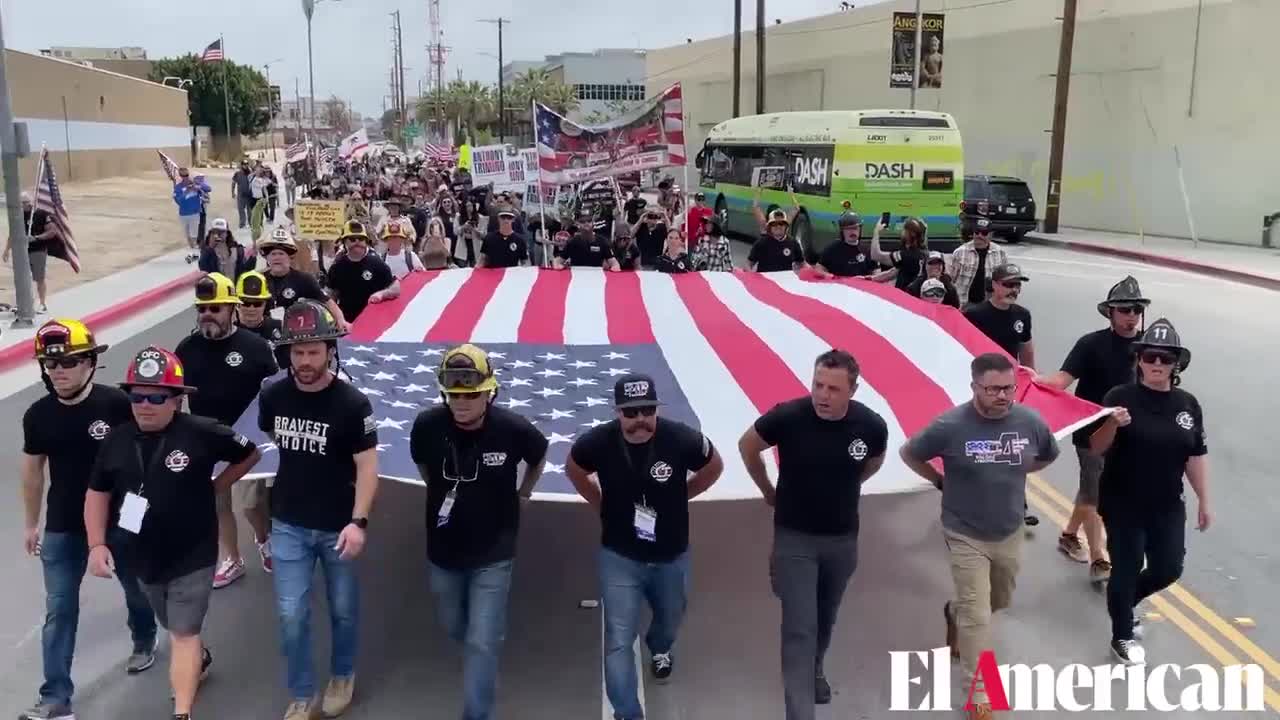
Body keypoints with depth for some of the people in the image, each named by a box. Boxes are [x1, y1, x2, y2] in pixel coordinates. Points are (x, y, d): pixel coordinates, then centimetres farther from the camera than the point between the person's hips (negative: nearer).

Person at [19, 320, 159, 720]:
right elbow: (33, 469, 7)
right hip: (63, 527, 2)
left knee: (136, 588, 19)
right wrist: (31, 523, 12)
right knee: (58, 609, 2)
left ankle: (144, 641, 47)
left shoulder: (117, 404, -18)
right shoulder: (38, 415, -6)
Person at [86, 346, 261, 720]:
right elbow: (98, 492, 5)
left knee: (183, 633, -5)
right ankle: (200, 660, 54)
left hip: (193, 557, -5)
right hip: (144, 558, 5)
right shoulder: (117, 440, -7)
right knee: (175, 627, 25)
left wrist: (212, 488, -4)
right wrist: (97, 544, -4)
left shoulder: (202, 433, -19)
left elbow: (250, 454, -3)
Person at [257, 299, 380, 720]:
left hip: (338, 528, -2)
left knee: (343, 609, 15)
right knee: (291, 615, 5)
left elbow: (367, 467, -15)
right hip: (288, 525, 2)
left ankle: (342, 676, 39)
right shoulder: (272, 397, -6)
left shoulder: (353, 405, -17)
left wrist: (358, 522, -23)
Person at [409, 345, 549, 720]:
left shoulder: (513, 429, -22)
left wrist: (523, 494, 11)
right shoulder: (427, 425, -18)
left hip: (492, 555, -3)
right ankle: (484, 655, 57)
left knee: (482, 643, -4)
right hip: (443, 552, 3)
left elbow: (538, 456, 3)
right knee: (455, 629, 24)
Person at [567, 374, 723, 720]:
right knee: (619, 639, -3)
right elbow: (573, 469, 2)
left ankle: (659, 649, 64)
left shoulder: (682, 438, -24)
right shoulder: (598, 442, -22)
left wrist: (677, 497, 0)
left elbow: (714, 467, -1)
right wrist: (602, 504, -1)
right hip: (620, 557, -2)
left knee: (670, 617, 28)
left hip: (671, 555, 2)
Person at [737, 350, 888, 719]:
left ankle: (814, 671, 51)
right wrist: (769, 493, 4)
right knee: (800, 628, -6)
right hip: (794, 536, -3)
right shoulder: (787, 416, -24)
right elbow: (747, 446, -3)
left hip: (843, 537, 3)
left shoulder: (871, 425, -16)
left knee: (825, 618, 24)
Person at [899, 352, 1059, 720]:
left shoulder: (1031, 422, -13)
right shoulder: (950, 426, -23)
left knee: (1001, 601, 26)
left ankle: (954, 612, 56)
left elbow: (1048, 457, 10)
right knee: (977, 616, -1)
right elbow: (908, 454, -6)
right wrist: (942, 481, -6)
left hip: (1010, 533, 5)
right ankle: (978, 689, 15)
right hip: (965, 536, -5)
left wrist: (1011, 471, 4)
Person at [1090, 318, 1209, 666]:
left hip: (1167, 506, 4)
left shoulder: (1188, 404, 1)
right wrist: (1112, 425, -31)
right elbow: (1096, 449, -12)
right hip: (1123, 504, -4)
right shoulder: (1120, 397, -12)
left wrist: (1204, 502, 10)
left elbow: (1196, 456, 8)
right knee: (1127, 568, 5)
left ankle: (1123, 603, 40)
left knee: (1168, 569, 11)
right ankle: (1122, 638, 25)